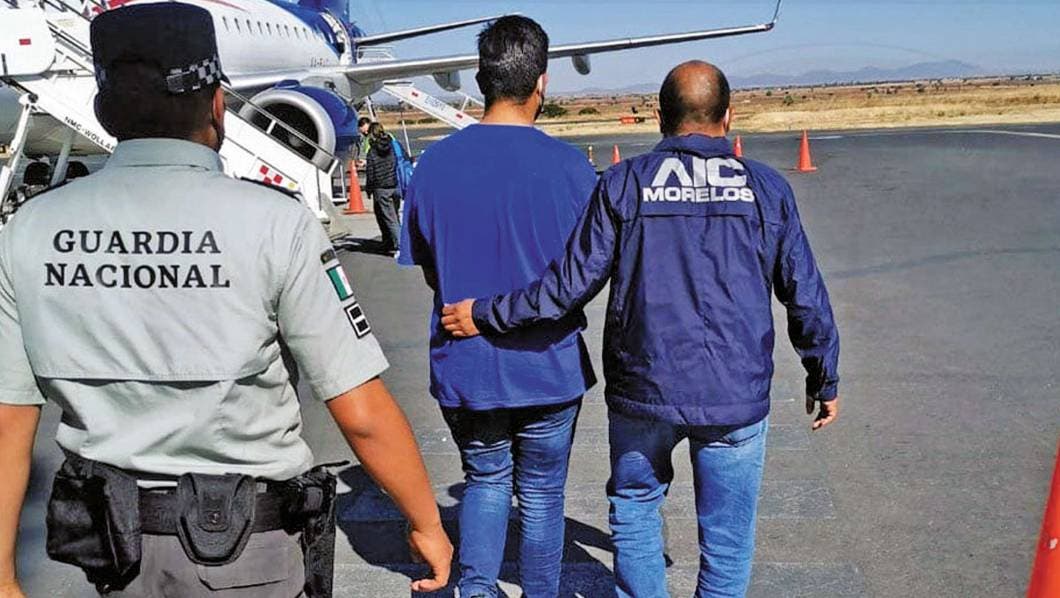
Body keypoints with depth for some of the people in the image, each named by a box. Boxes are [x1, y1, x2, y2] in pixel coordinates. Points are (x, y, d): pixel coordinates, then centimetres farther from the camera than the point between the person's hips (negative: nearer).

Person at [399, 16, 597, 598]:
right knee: (541, 493, 16)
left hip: (463, 368, 2)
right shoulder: (568, 165, -13)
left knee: (485, 480, 22)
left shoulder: (434, 163, -6)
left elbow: (429, 272, 4)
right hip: (549, 365, -2)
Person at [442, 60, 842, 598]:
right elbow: (805, 297, 5)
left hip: (643, 391, 0)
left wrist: (487, 315, 6)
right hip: (737, 395, 1)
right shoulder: (767, 188, 2)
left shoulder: (623, 184, -3)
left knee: (634, 505, 22)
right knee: (726, 534, 13)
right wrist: (825, 379, 19)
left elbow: (571, 283, -6)